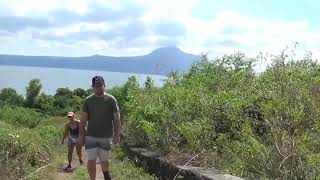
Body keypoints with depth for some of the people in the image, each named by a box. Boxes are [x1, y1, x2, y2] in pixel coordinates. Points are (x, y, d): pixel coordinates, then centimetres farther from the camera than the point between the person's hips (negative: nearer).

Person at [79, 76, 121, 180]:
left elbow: (117, 119, -2)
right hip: (91, 136, 1)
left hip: (106, 137, -1)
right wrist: (81, 135, 1)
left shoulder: (111, 100, -2)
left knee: (104, 161, 13)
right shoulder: (88, 100, 3)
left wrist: (117, 134, -8)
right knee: (91, 161, -5)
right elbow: (83, 119, 5)